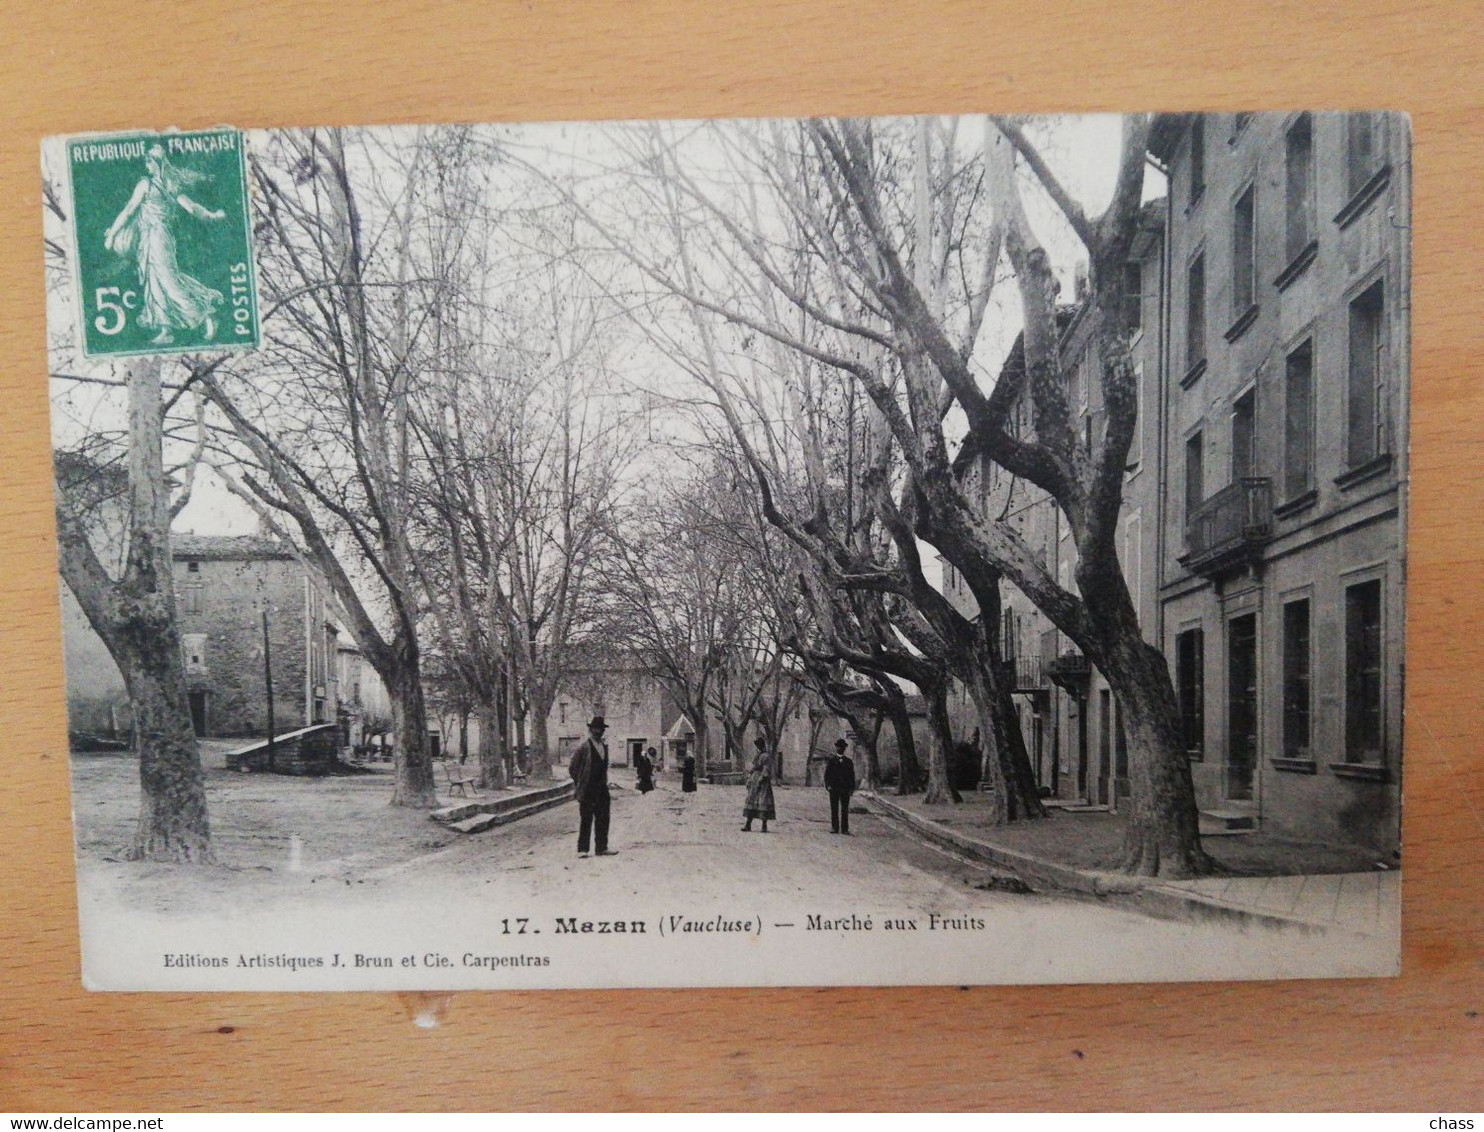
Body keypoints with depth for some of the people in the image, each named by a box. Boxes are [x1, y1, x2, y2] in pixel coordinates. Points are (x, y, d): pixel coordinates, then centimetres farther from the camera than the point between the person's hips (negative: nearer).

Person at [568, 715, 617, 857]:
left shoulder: (605, 746, 12)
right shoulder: (583, 747, -9)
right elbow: (572, 768, -5)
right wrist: (581, 783, -1)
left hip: (602, 790, 6)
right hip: (587, 791, -6)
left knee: (603, 819, 5)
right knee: (585, 820, -1)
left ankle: (601, 848, 11)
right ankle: (582, 849, 6)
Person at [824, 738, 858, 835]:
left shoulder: (849, 761, 11)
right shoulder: (831, 760, 7)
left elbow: (852, 775, 10)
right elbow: (827, 774, 3)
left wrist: (852, 788, 1)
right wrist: (828, 785, -10)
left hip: (845, 789, 1)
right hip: (834, 788, -1)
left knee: (845, 809, 1)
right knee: (834, 809, 0)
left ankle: (845, 828, 3)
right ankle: (834, 827, 4)